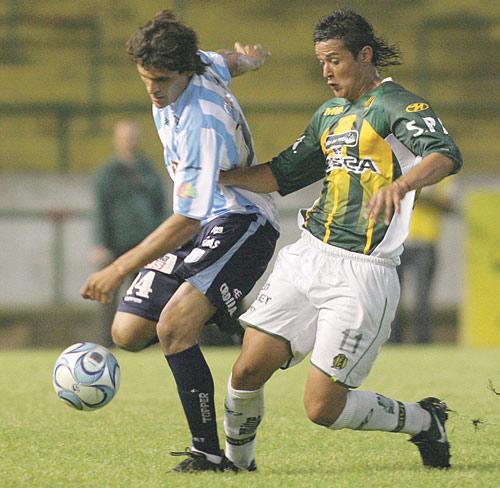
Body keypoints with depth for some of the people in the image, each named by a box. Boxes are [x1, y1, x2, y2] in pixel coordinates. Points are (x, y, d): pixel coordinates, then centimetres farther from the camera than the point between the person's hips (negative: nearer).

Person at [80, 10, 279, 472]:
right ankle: (231, 327, 17)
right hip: (200, 228, 10)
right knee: (128, 333, 0)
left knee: (174, 325, -29)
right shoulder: (199, 64, -5)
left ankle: (208, 452, -23)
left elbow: (187, 222, -30)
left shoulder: (203, 126, -29)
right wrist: (249, 58, 45)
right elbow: (232, 60, 21)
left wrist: (119, 269, -30)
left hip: (240, 223, -10)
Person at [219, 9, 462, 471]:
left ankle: (424, 421, 18)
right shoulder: (329, 114, 18)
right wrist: (219, 175, 13)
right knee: (248, 370, -4)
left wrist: (399, 185, -45)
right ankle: (237, 462, 20)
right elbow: (283, 174, 28)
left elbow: (447, 155, -25)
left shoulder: (398, 106, -7)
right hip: (308, 257, 7)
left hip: (362, 273, -7)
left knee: (322, 407, -6)